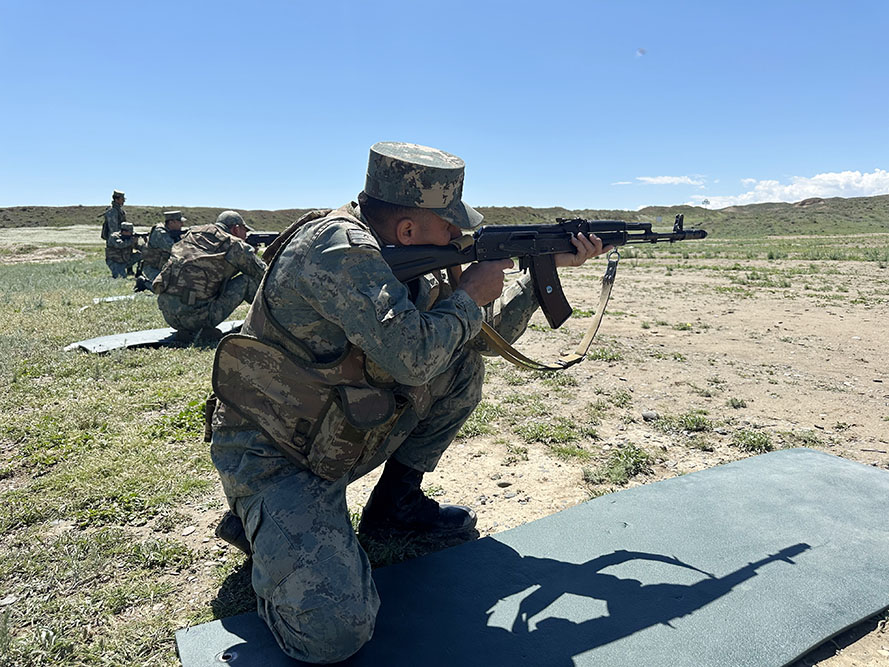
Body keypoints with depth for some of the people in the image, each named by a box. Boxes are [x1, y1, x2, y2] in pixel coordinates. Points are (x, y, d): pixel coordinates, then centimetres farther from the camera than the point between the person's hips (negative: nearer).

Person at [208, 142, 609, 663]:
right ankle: (261, 527, 8)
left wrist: (549, 269, 7)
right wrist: (469, 296, -15)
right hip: (271, 456, -8)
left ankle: (396, 501, 13)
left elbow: (481, 335, 11)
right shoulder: (337, 247, -25)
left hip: (342, 437, 8)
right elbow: (413, 356, -33)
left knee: (463, 365, 2)